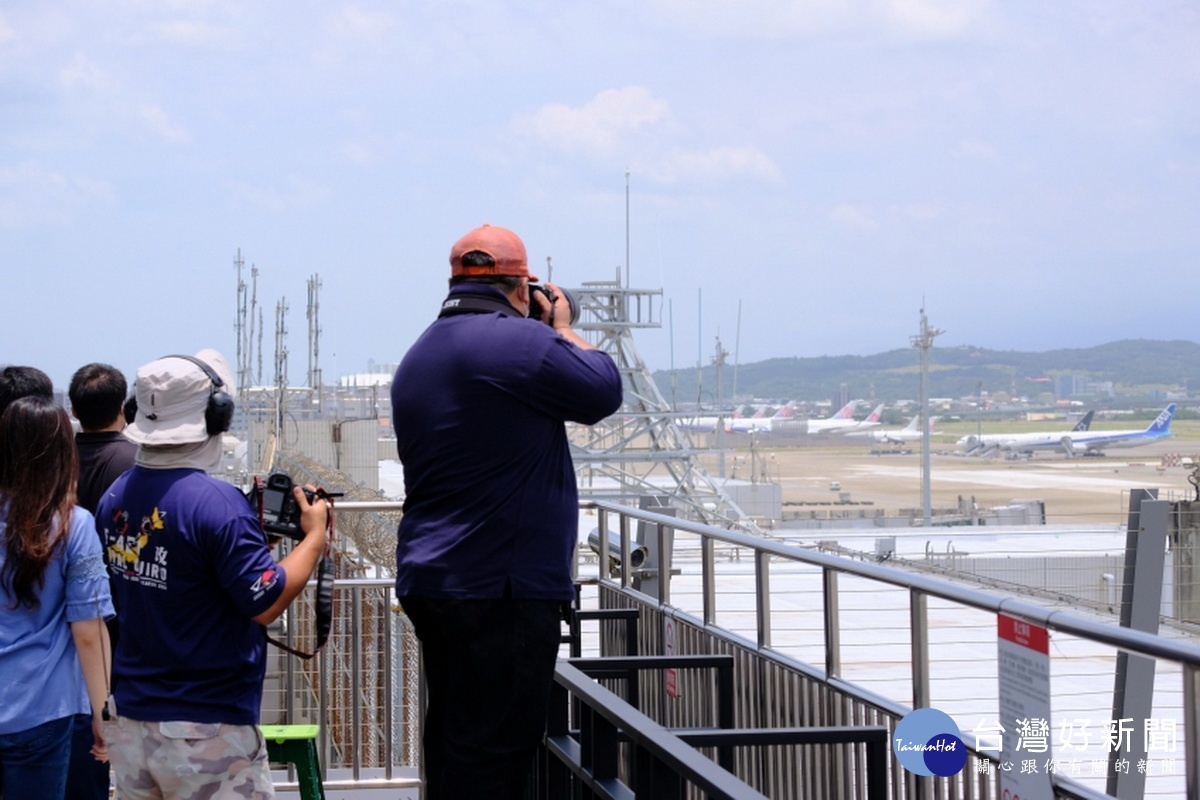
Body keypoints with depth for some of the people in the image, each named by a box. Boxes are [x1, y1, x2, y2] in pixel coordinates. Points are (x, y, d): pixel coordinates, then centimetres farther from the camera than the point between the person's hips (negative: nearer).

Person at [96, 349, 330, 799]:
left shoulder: (115, 498, 3)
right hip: (206, 730, -7)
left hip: (131, 723, 7)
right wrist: (315, 537, -3)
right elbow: (266, 605, -18)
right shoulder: (216, 504, -20)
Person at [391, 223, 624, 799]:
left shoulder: (419, 356, 16)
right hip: (502, 587, -9)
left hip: (429, 579, 9)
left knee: (451, 741, 14)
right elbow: (603, 392, -6)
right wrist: (565, 329, 11)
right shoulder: (520, 340, -14)